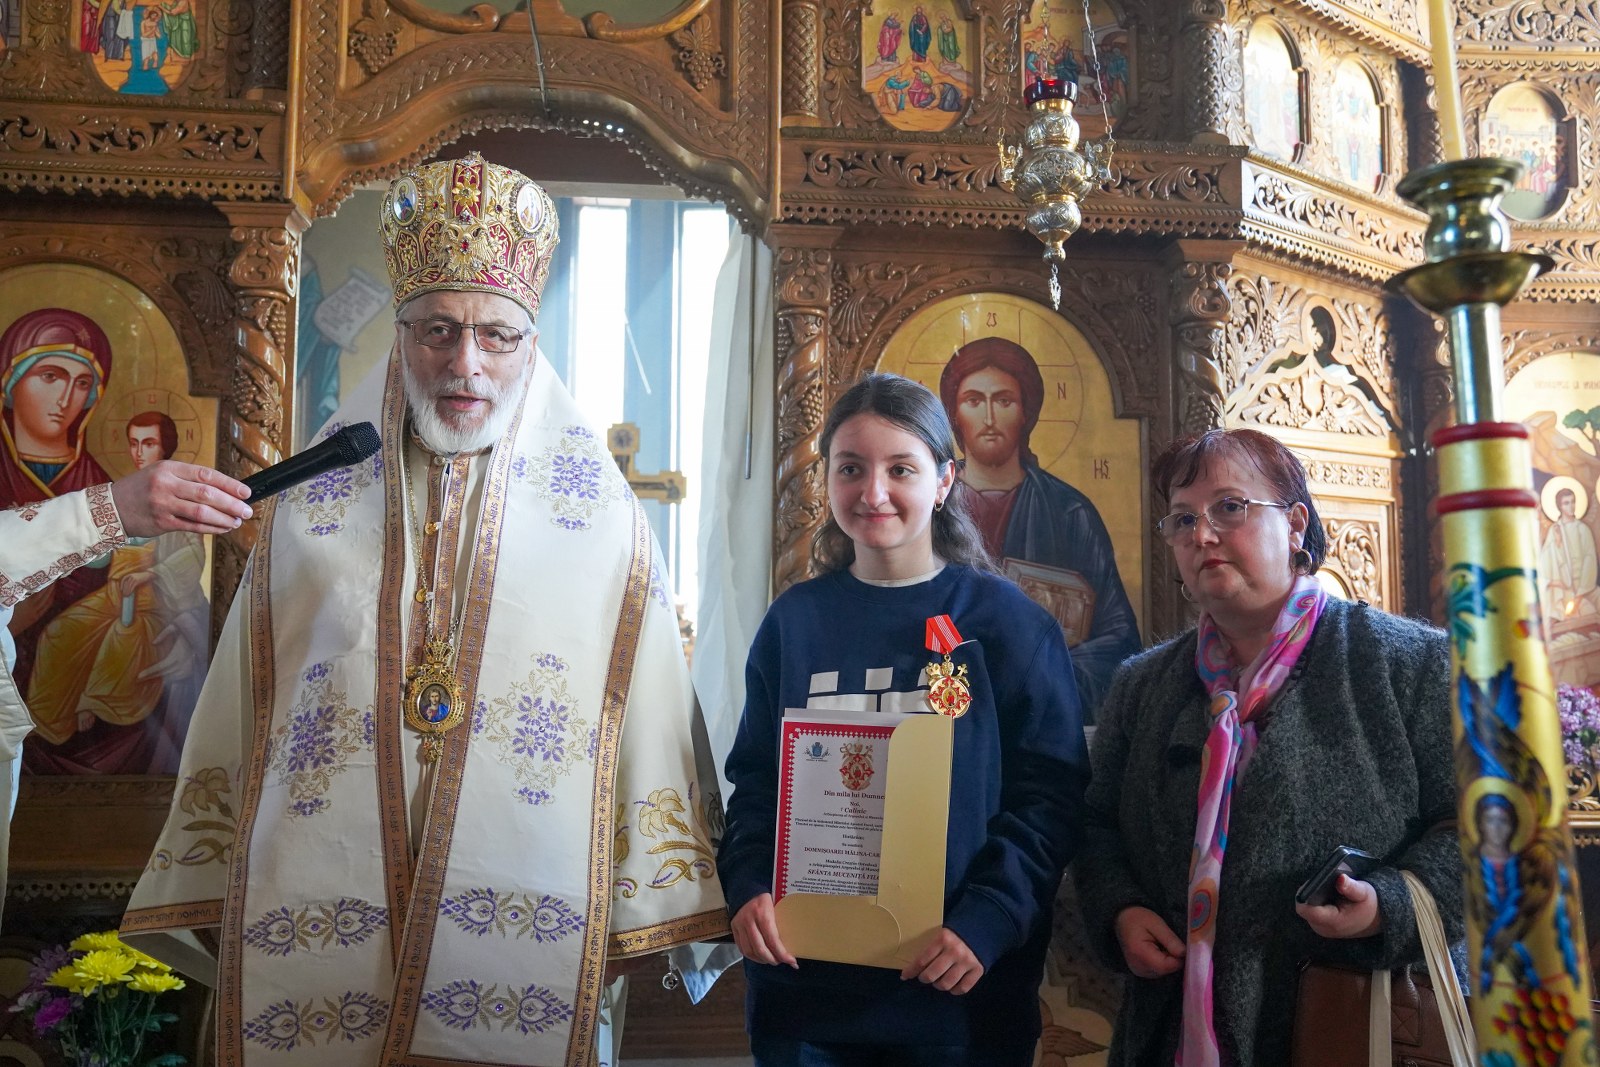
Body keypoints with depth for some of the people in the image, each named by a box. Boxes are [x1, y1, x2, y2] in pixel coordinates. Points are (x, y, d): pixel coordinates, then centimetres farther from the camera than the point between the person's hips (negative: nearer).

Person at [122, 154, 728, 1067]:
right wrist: (207, 891, 7)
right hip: (317, 917, 2)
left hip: (527, 922, -1)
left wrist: (660, 907, -4)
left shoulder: (599, 512, 0)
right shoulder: (314, 498, 5)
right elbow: (239, 711, 8)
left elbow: (650, 718, -2)